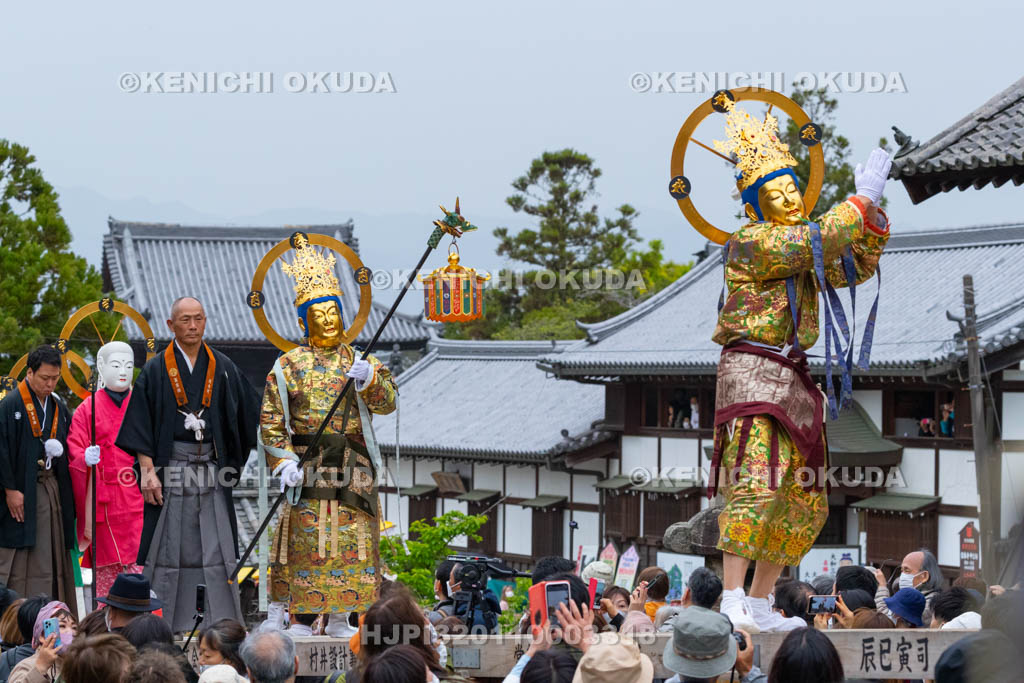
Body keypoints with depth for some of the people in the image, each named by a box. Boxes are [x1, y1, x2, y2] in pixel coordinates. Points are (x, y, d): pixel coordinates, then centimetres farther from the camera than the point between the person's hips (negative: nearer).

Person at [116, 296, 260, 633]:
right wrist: (147, 469, -11)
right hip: (170, 467, -2)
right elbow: (141, 423, -2)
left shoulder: (222, 367, 9)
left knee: (218, 549, -1)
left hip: (212, 467, 2)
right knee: (168, 548, -1)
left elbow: (247, 416, 11)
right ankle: (165, 626, 4)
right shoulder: (156, 370, 3)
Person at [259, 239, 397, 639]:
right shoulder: (288, 366, 6)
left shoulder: (359, 362, 14)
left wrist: (369, 379, -20)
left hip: (353, 467, 3)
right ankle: (281, 612, 1)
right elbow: (271, 421, 1)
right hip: (307, 464, -3)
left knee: (351, 540, 2)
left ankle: (339, 618, 9)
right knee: (301, 538, -6)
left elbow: (387, 402, 0)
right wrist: (284, 461, -12)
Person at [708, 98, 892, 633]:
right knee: (754, 486, -20)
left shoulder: (797, 246, 20)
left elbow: (857, 267, 20)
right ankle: (732, 601, -24)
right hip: (753, 368, -9)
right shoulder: (750, 243, -7)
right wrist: (863, 198, -15)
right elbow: (818, 243, -20)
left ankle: (758, 602, 12)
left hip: (793, 379, 9)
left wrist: (872, 210, 6)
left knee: (803, 501, 7)